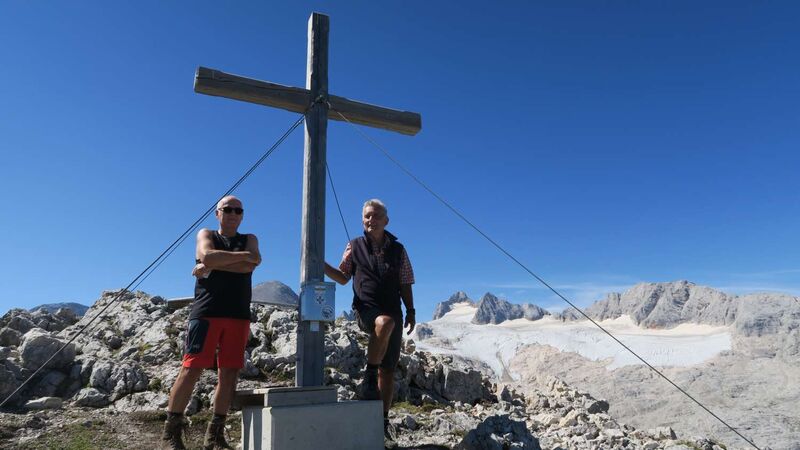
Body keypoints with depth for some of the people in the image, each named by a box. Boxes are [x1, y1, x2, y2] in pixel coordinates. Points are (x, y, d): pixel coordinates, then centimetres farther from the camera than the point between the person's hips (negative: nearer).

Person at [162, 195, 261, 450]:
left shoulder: (249, 239, 18)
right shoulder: (206, 235, 14)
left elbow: (250, 265, -4)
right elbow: (208, 256, -11)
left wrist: (214, 265, -7)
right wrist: (242, 255, -5)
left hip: (239, 315, 3)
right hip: (206, 311, -2)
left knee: (229, 374, 0)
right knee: (191, 370, -7)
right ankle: (172, 429, 5)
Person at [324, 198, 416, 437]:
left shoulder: (398, 250, 9)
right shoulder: (355, 246, 7)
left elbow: (405, 285, 12)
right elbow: (343, 277, 10)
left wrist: (410, 311, 5)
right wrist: (321, 264, -5)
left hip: (393, 312, 3)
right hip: (366, 309, -2)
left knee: (388, 370, 4)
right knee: (385, 322, -38)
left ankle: (383, 418, 18)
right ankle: (369, 377, -25)